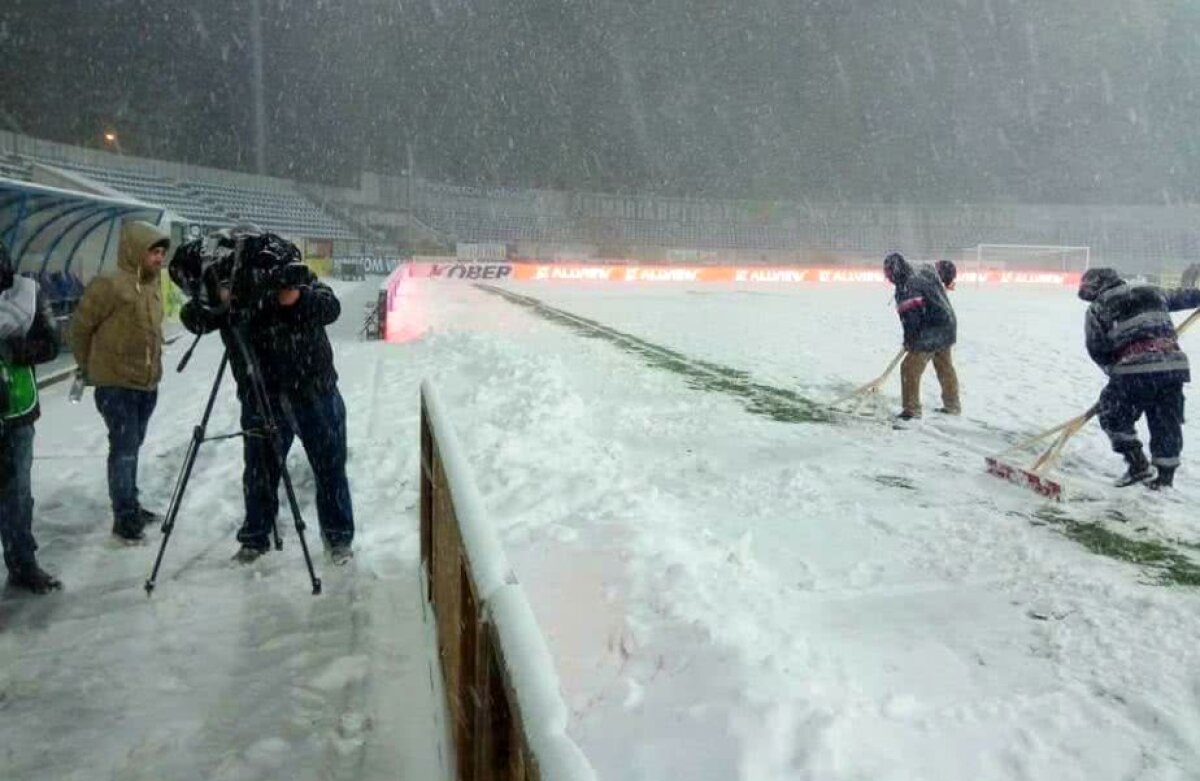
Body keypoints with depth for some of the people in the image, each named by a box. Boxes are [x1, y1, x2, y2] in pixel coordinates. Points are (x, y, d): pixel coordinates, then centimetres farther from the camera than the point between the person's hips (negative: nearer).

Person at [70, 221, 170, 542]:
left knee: (133, 446, 16)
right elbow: (80, 328, -8)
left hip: (148, 384, 8)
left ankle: (131, 506, 27)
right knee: (124, 448, -5)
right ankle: (123, 516, 3)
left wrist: (153, 367, 16)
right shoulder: (109, 286, -16)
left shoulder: (154, 287, 8)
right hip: (116, 385, -7)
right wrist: (89, 368, 2)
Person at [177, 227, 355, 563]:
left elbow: (331, 308, -18)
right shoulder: (228, 290, -4)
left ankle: (339, 536, 25)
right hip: (261, 401, 1)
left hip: (315, 394, -1)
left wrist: (295, 296, -35)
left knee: (330, 469, 9)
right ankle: (254, 538, 30)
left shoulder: (293, 278, -7)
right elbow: (193, 320, -16)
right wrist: (215, 300, -36)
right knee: (258, 473, 11)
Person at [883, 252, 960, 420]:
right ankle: (952, 406, 35)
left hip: (930, 335, -9)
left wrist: (909, 340, -7)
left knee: (910, 368, -2)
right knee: (945, 368, 21)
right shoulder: (924, 272, 5)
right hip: (948, 327, 9)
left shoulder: (905, 288, -20)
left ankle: (912, 409, 1)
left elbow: (910, 318, -19)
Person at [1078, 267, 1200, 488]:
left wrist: (1115, 371, 17)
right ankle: (1165, 477, 19)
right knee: (1167, 424, 14)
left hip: (1134, 370, -5)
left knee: (1113, 416, 13)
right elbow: (1182, 296, 36)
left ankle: (1138, 464, 4)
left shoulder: (1097, 308, 8)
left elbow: (1097, 350, 5)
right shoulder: (1152, 292, 21)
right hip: (1173, 365, 5)